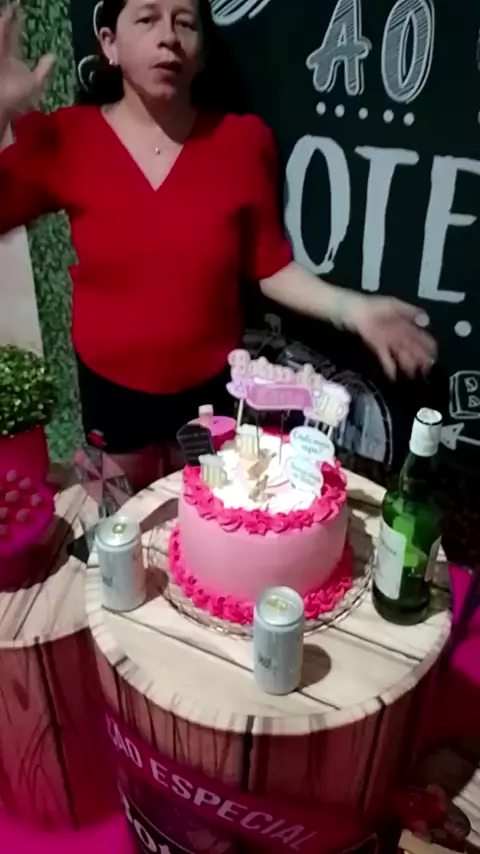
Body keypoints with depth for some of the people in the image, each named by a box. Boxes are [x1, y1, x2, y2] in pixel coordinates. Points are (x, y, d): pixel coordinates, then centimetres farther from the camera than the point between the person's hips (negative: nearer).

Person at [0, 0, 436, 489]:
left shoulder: (242, 141, -8)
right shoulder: (64, 140, -10)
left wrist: (351, 309, -19)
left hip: (213, 379, 1)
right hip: (111, 383, 0)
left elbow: (270, 267, -6)